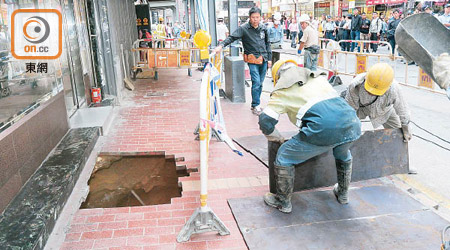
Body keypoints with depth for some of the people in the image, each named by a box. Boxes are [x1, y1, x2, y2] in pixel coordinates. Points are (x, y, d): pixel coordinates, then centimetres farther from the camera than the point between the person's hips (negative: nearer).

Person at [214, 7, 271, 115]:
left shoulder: (263, 28, 9)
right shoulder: (244, 28, -7)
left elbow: (267, 44, 16)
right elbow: (232, 37, -16)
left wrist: (269, 58, 13)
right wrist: (221, 45, -31)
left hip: (263, 60, 5)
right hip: (252, 60, -5)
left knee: (260, 83, 10)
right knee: (256, 83, -11)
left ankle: (255, 104, 22)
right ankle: (255, 106, 1)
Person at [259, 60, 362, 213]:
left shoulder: (282, 90, 14)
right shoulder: (319, 77, 30)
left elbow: (266, 122, 7)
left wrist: (278, 138, 26)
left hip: (323, 129, -6)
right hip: (351, 124, 7)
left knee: (284, 157, 13)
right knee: (343, 154, 38)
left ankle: (283, 202, 24)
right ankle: (343, 194, 51)